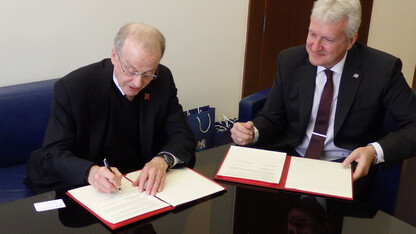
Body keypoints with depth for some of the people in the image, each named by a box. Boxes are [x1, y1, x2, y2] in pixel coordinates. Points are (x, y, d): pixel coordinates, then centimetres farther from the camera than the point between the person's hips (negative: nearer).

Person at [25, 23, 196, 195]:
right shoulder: (72, 88, -17)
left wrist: (162, 160, -26)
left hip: (141, 180, 2)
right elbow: (52, 153, -16)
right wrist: (90, 172, -37)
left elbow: (183, 136, -3)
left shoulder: (162, 80, -5)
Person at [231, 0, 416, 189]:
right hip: (291, 157, 4)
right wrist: (253, 132, -17)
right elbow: (271, 118, 7)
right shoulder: (289, 60, -1)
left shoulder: (382, 69, -10)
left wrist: (375, 151, -25)